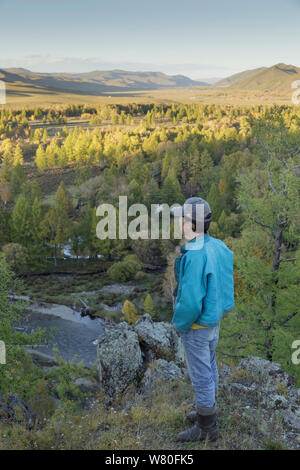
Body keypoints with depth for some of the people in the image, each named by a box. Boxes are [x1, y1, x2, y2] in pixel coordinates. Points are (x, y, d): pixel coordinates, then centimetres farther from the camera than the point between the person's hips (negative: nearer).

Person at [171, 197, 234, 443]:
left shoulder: (195, 256, -33)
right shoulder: (217, 247, -3)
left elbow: (190, 301, -32)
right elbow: (222, 284, 9)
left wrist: (180, 324, -12)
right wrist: (212, 312, 18)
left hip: (196, 325, -9)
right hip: (214, 320, 9)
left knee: (201, 375, 8)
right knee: (209, 367, 24)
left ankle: (206, 427, 26)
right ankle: (208, 411, 43)